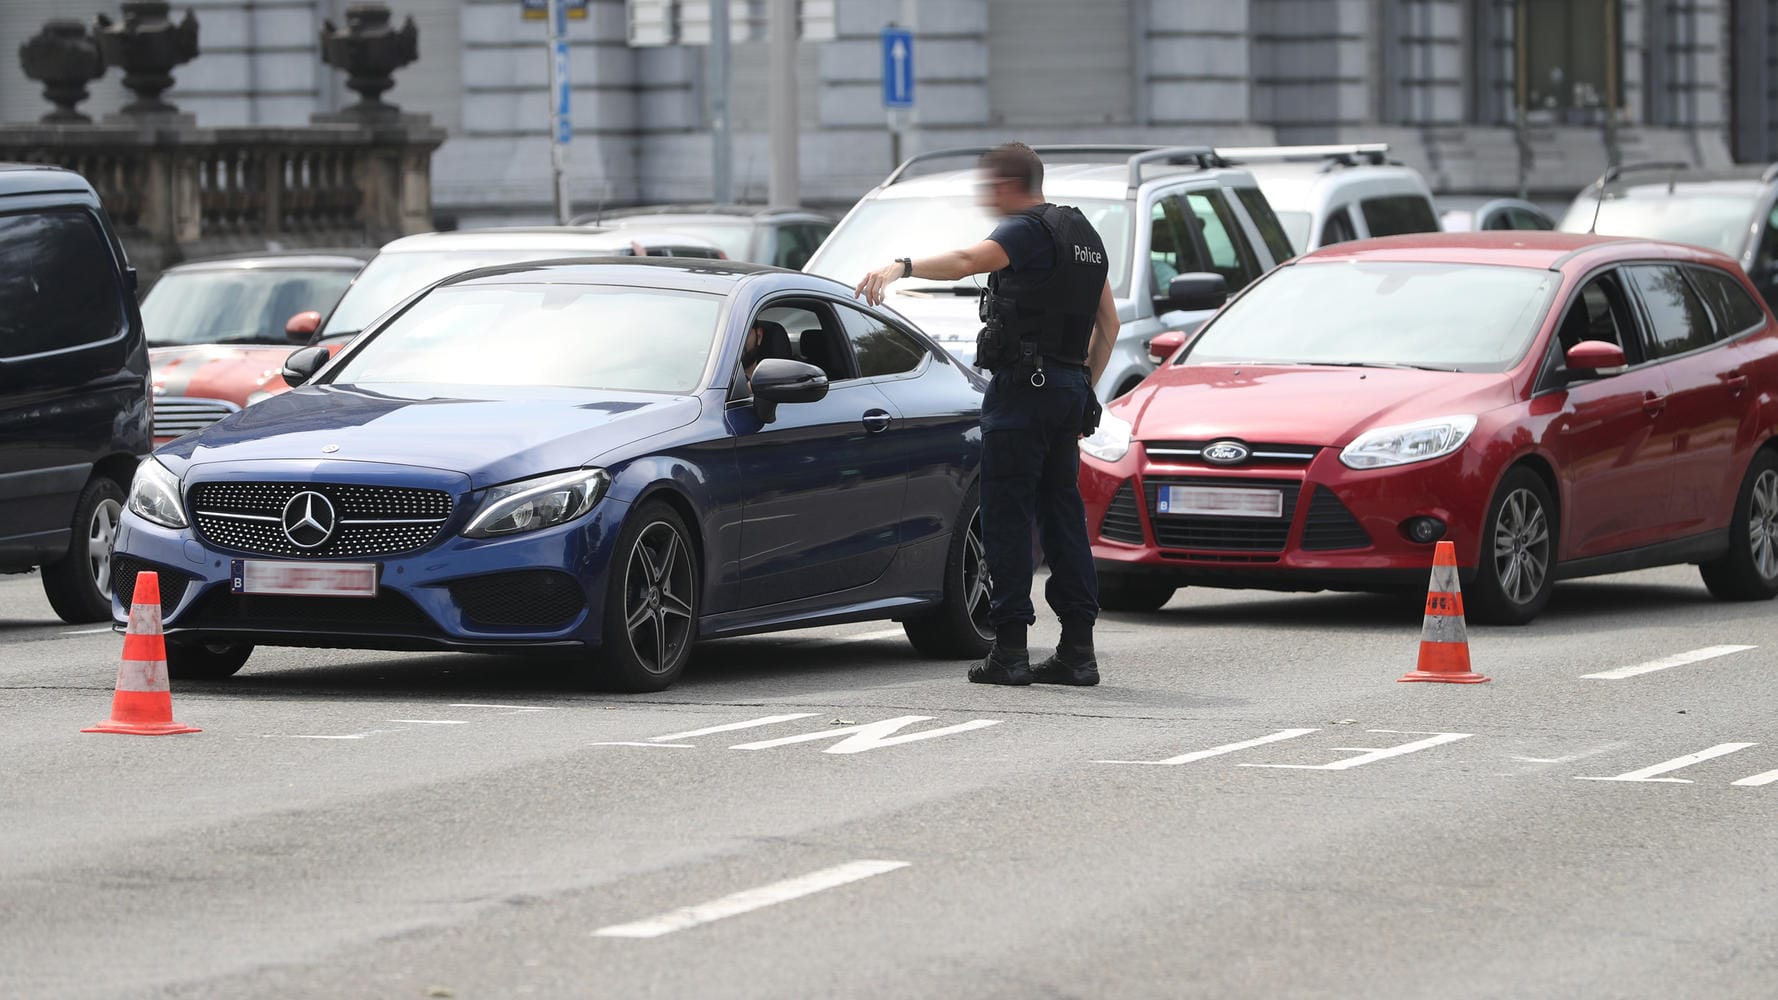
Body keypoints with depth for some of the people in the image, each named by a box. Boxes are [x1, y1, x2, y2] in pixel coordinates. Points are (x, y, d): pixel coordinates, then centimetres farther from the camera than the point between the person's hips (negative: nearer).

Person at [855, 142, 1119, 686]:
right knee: (1062, 513, 10)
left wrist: (901, 266, -42)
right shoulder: (1082, 233, 19)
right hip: (1069, 386, 9)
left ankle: (1010, 648, -10)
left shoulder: (1028, 230, -10)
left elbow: (968, 260, -30)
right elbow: (1109, 323, 23)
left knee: (1006, 516, -6)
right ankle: (1078, 649, 8)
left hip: (1023, 389, -9)